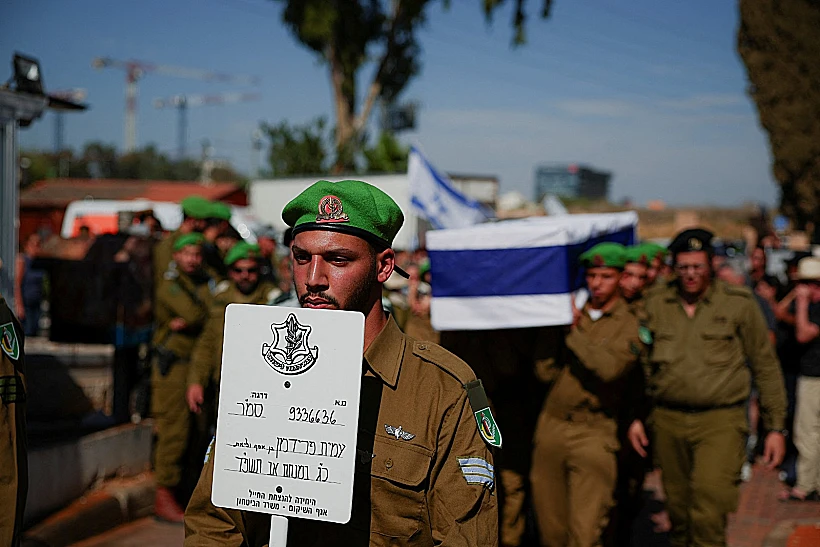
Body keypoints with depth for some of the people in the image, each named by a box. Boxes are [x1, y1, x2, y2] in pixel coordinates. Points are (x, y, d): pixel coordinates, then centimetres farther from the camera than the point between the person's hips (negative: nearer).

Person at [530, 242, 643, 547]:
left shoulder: (630, 324, -1)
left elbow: (610, 368, -19)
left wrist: (573, 331, -14)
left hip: (593, 432, -4)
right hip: (551, 424, 4)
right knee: (549, 521, 8)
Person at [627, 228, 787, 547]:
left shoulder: (739, 304, 1)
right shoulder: (655, 305, 8)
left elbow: (765, 366, 4)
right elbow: (642, 364, 16)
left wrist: (775, 427, 2)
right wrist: (635, 416, 9)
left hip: (721, 419, -3)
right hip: (668, 420, 3)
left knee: (709, 499, -21)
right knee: (677, 507, 11)